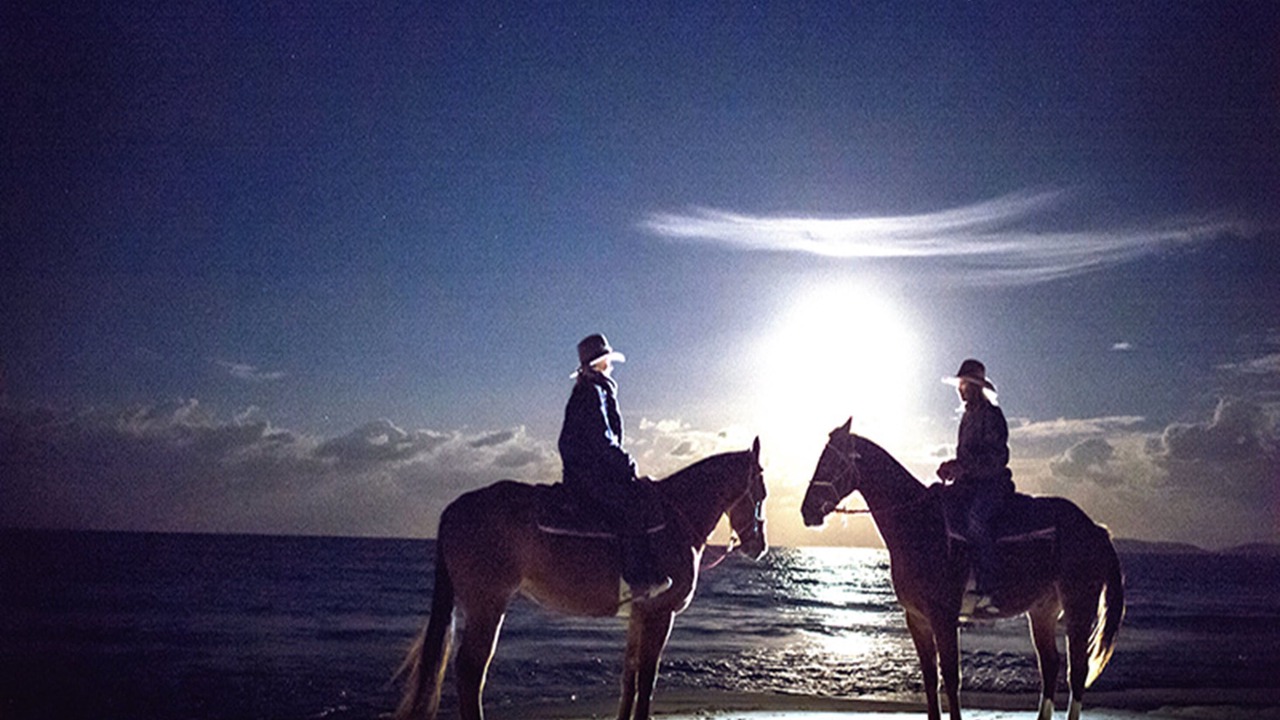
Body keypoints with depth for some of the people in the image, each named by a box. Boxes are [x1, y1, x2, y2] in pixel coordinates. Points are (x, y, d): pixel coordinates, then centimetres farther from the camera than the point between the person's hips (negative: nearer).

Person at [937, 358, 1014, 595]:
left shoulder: (991, 415, -6)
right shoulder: (968, 415, 20)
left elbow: (996, 456, -15)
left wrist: (961, 466, -23)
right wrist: (952, 468, 5)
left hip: (991, 481, -8)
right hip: (969, 482, 8)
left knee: (975, 518, -33)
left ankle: (986, 588, -29)